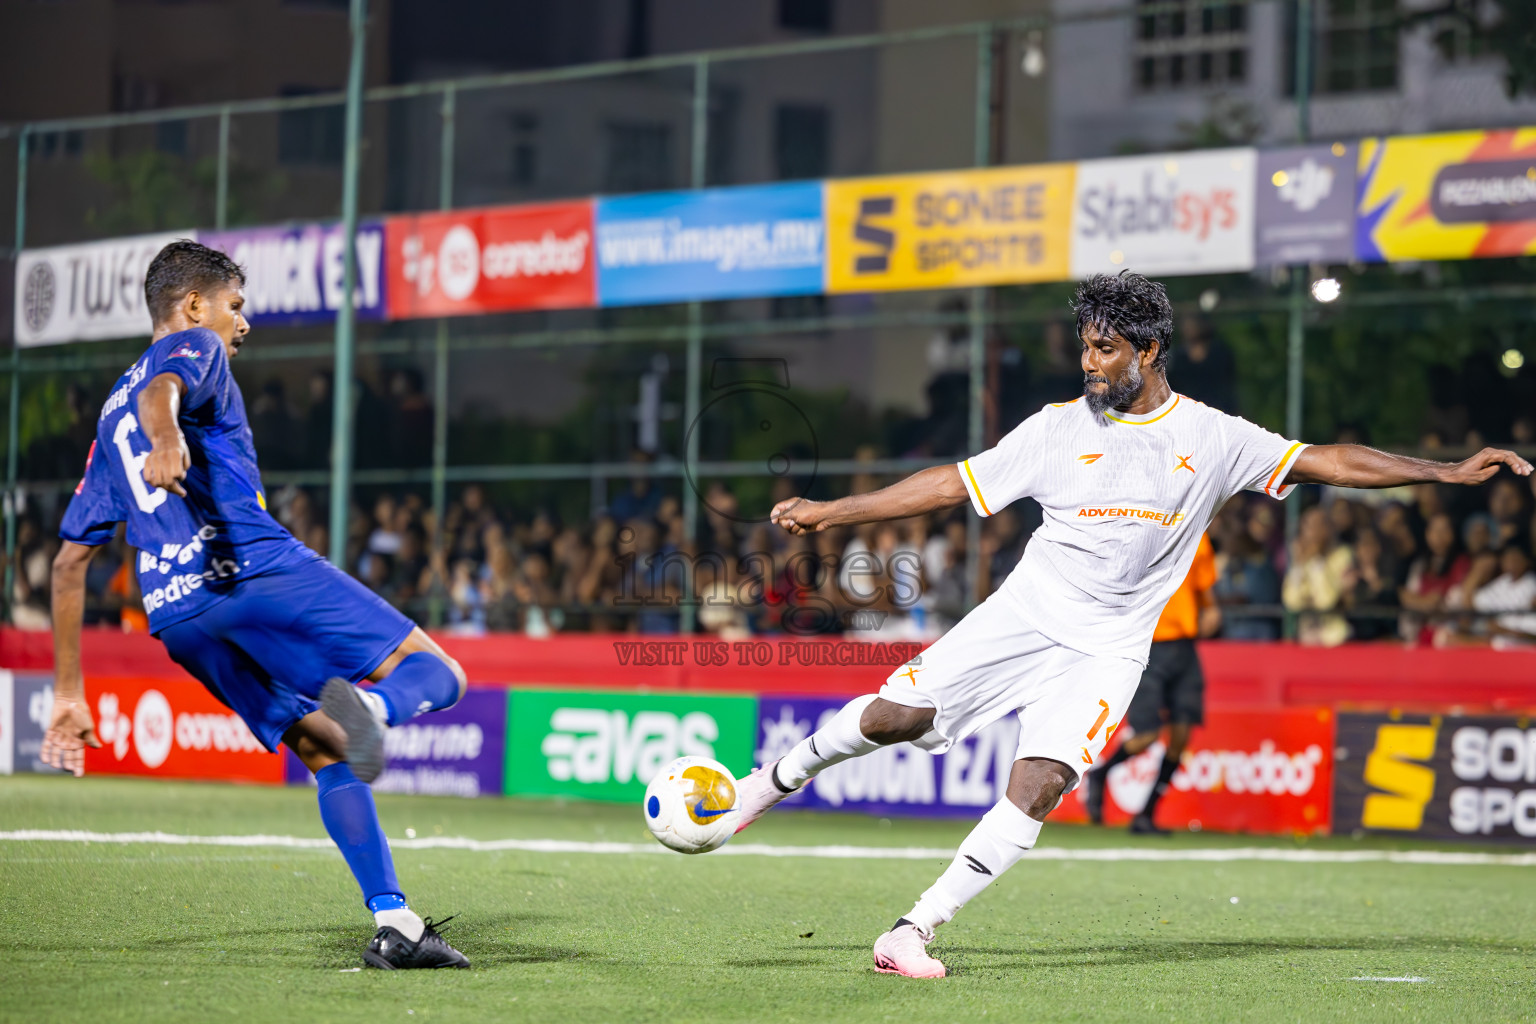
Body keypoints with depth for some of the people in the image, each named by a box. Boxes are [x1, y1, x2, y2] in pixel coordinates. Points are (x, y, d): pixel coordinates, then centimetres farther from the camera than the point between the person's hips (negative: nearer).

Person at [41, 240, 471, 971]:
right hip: (256, 567, -7)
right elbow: (159, 390, -13)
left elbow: (70, 559, 31)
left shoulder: (111, 418, 34)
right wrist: (167, 441, -37)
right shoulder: (195, 347, 14)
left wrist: (68, 693, 32)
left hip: (177, 618, 7)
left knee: (326, 756, 12)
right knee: (437, 673, -7)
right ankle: (365, 708, -42)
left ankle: (394, 924, 0)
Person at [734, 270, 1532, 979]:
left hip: (1108, 648, -1)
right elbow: (953, 484, 5)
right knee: (896, 716, -13)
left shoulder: (1212, 438, 1)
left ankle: (914, 930, -15)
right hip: (1026, 612, 1)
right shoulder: (1060, 427, 2)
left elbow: (1327, 462, 1)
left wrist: (1446, 471, -7)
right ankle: (784, 773, 18)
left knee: (1039, 786, -20)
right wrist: (832, 512, 1)